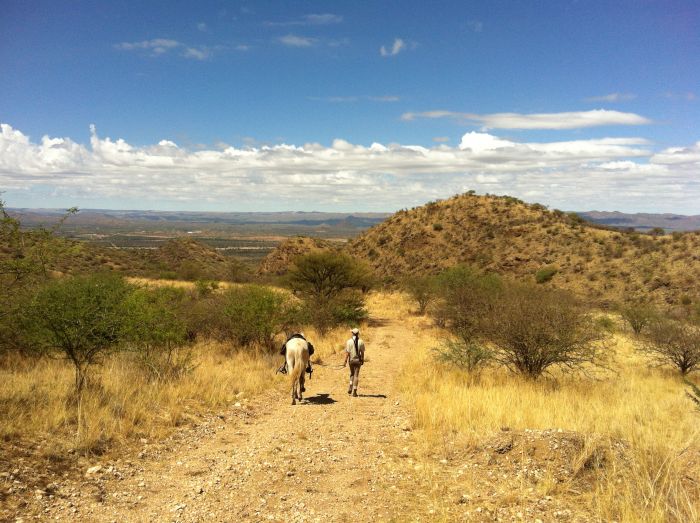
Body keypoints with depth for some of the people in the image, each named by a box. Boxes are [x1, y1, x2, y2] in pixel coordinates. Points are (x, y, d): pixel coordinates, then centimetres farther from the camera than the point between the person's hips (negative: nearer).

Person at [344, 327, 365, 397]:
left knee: (352, 374, 20)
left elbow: (347, 352, -9)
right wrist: (362, 360, 11)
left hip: (351, 360, 0)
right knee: (356, 375, 4)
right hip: (358, 360, 0)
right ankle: (354, 391, 1)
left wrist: (345, 361, -6)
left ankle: (350, 388, 6)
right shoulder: (361, 342, -5)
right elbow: (362, 352, -2)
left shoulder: (349, 341, -8)